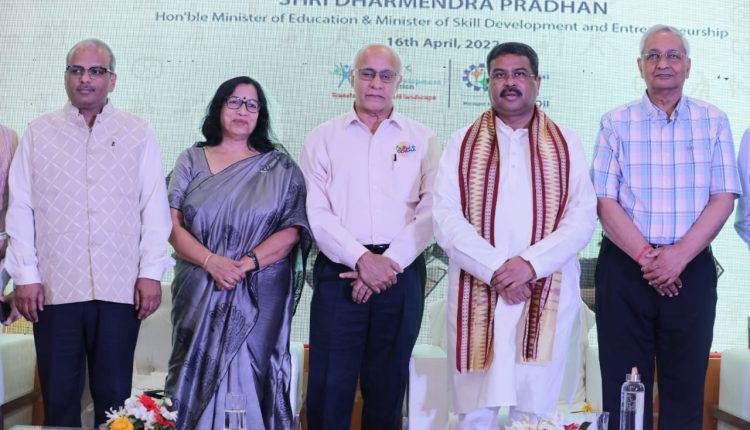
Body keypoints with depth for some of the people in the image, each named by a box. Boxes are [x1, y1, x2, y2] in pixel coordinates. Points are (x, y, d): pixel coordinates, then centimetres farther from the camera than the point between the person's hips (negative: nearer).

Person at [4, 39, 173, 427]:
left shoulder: (138, 134, 8)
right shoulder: (39, 133, 10)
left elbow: (154, 207, 4)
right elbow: (21, 208, 7)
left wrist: (151, 272, -3)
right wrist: (25, 276, 0)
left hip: (121, 288, -1)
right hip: (54, 288, 1)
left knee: (114, 393, 5)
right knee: (58, 395, 6)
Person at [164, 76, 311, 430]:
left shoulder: (280, 167, 5)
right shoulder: (191, 160, 8)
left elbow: (292, 230, -4)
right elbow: (172, 223, 0)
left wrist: (246, 264, -17)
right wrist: (211, 261, -16)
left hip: (258, 297, -1)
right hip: (199, 294, 1)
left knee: (248, 380, 2)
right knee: (198, 379, 6)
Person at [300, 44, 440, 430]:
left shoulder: (422, 139, 8)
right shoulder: (322, 138, 7)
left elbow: (431, 210, -1)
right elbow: (315, 211, -3)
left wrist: (390, 261, -12)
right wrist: (361, 258, -14)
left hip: (402, 272, 1)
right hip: (339, 270, -1)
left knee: (388, 381, 9)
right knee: (331, 381, 0)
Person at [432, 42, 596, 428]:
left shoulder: (565, 144, 9)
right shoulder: (463, 143, 8)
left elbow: (582, 218, 0)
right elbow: (447, 219, -2)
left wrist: (530, 264, -13)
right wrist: (495, 270, -14)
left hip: (547, 297, 0)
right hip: (476, 296, 0)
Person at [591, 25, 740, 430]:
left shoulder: (713, 121, 6)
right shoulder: (616, 122, 3)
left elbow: (723, 199, 0)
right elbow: (605, 201, -3)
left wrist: (680, 254, -13)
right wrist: (647, 257, -13)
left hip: (692, 270, 1)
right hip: (625, 269, -1)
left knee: (686, 392, 6)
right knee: (624, 393, 4)